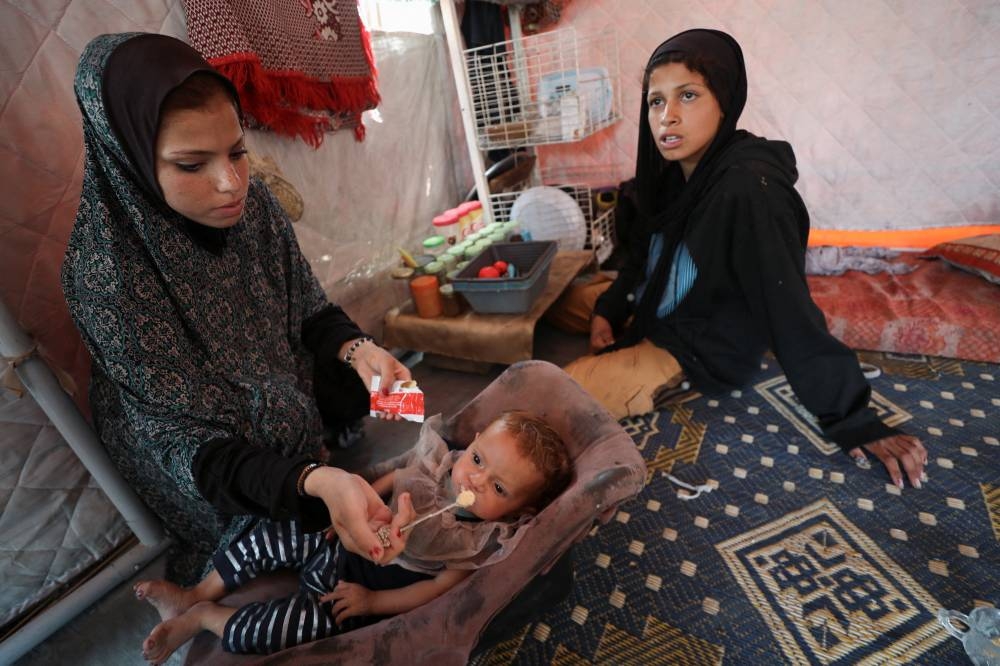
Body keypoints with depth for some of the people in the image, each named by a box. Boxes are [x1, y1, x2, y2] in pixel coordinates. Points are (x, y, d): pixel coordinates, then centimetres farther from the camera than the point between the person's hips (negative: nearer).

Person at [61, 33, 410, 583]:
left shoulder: (253, 203, -16)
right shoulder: (106, 274, -28)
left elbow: (309, 309, -3)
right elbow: (182, 441, -26)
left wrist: (354, 348, -26)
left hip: (296, 409, 5)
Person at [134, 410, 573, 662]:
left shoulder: (486, 543, -21)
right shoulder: (440, 463, -11)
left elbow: (439, 589, -18)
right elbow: (395, 479, 5)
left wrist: (371, 601, -19)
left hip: (371, 589, -4)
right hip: (349, 545, 5)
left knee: (310, 618, -19)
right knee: (276, 535, -5)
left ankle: (203, 617, 5)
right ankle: (195, 595, 17)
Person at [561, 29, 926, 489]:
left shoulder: (747, 190, -29)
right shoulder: (677, 171, -4)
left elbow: (790, 312, -27)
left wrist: (850, 418, -20)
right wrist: (607, 309, -6)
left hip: (702, 352, -8)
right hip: (660, 311, 8)